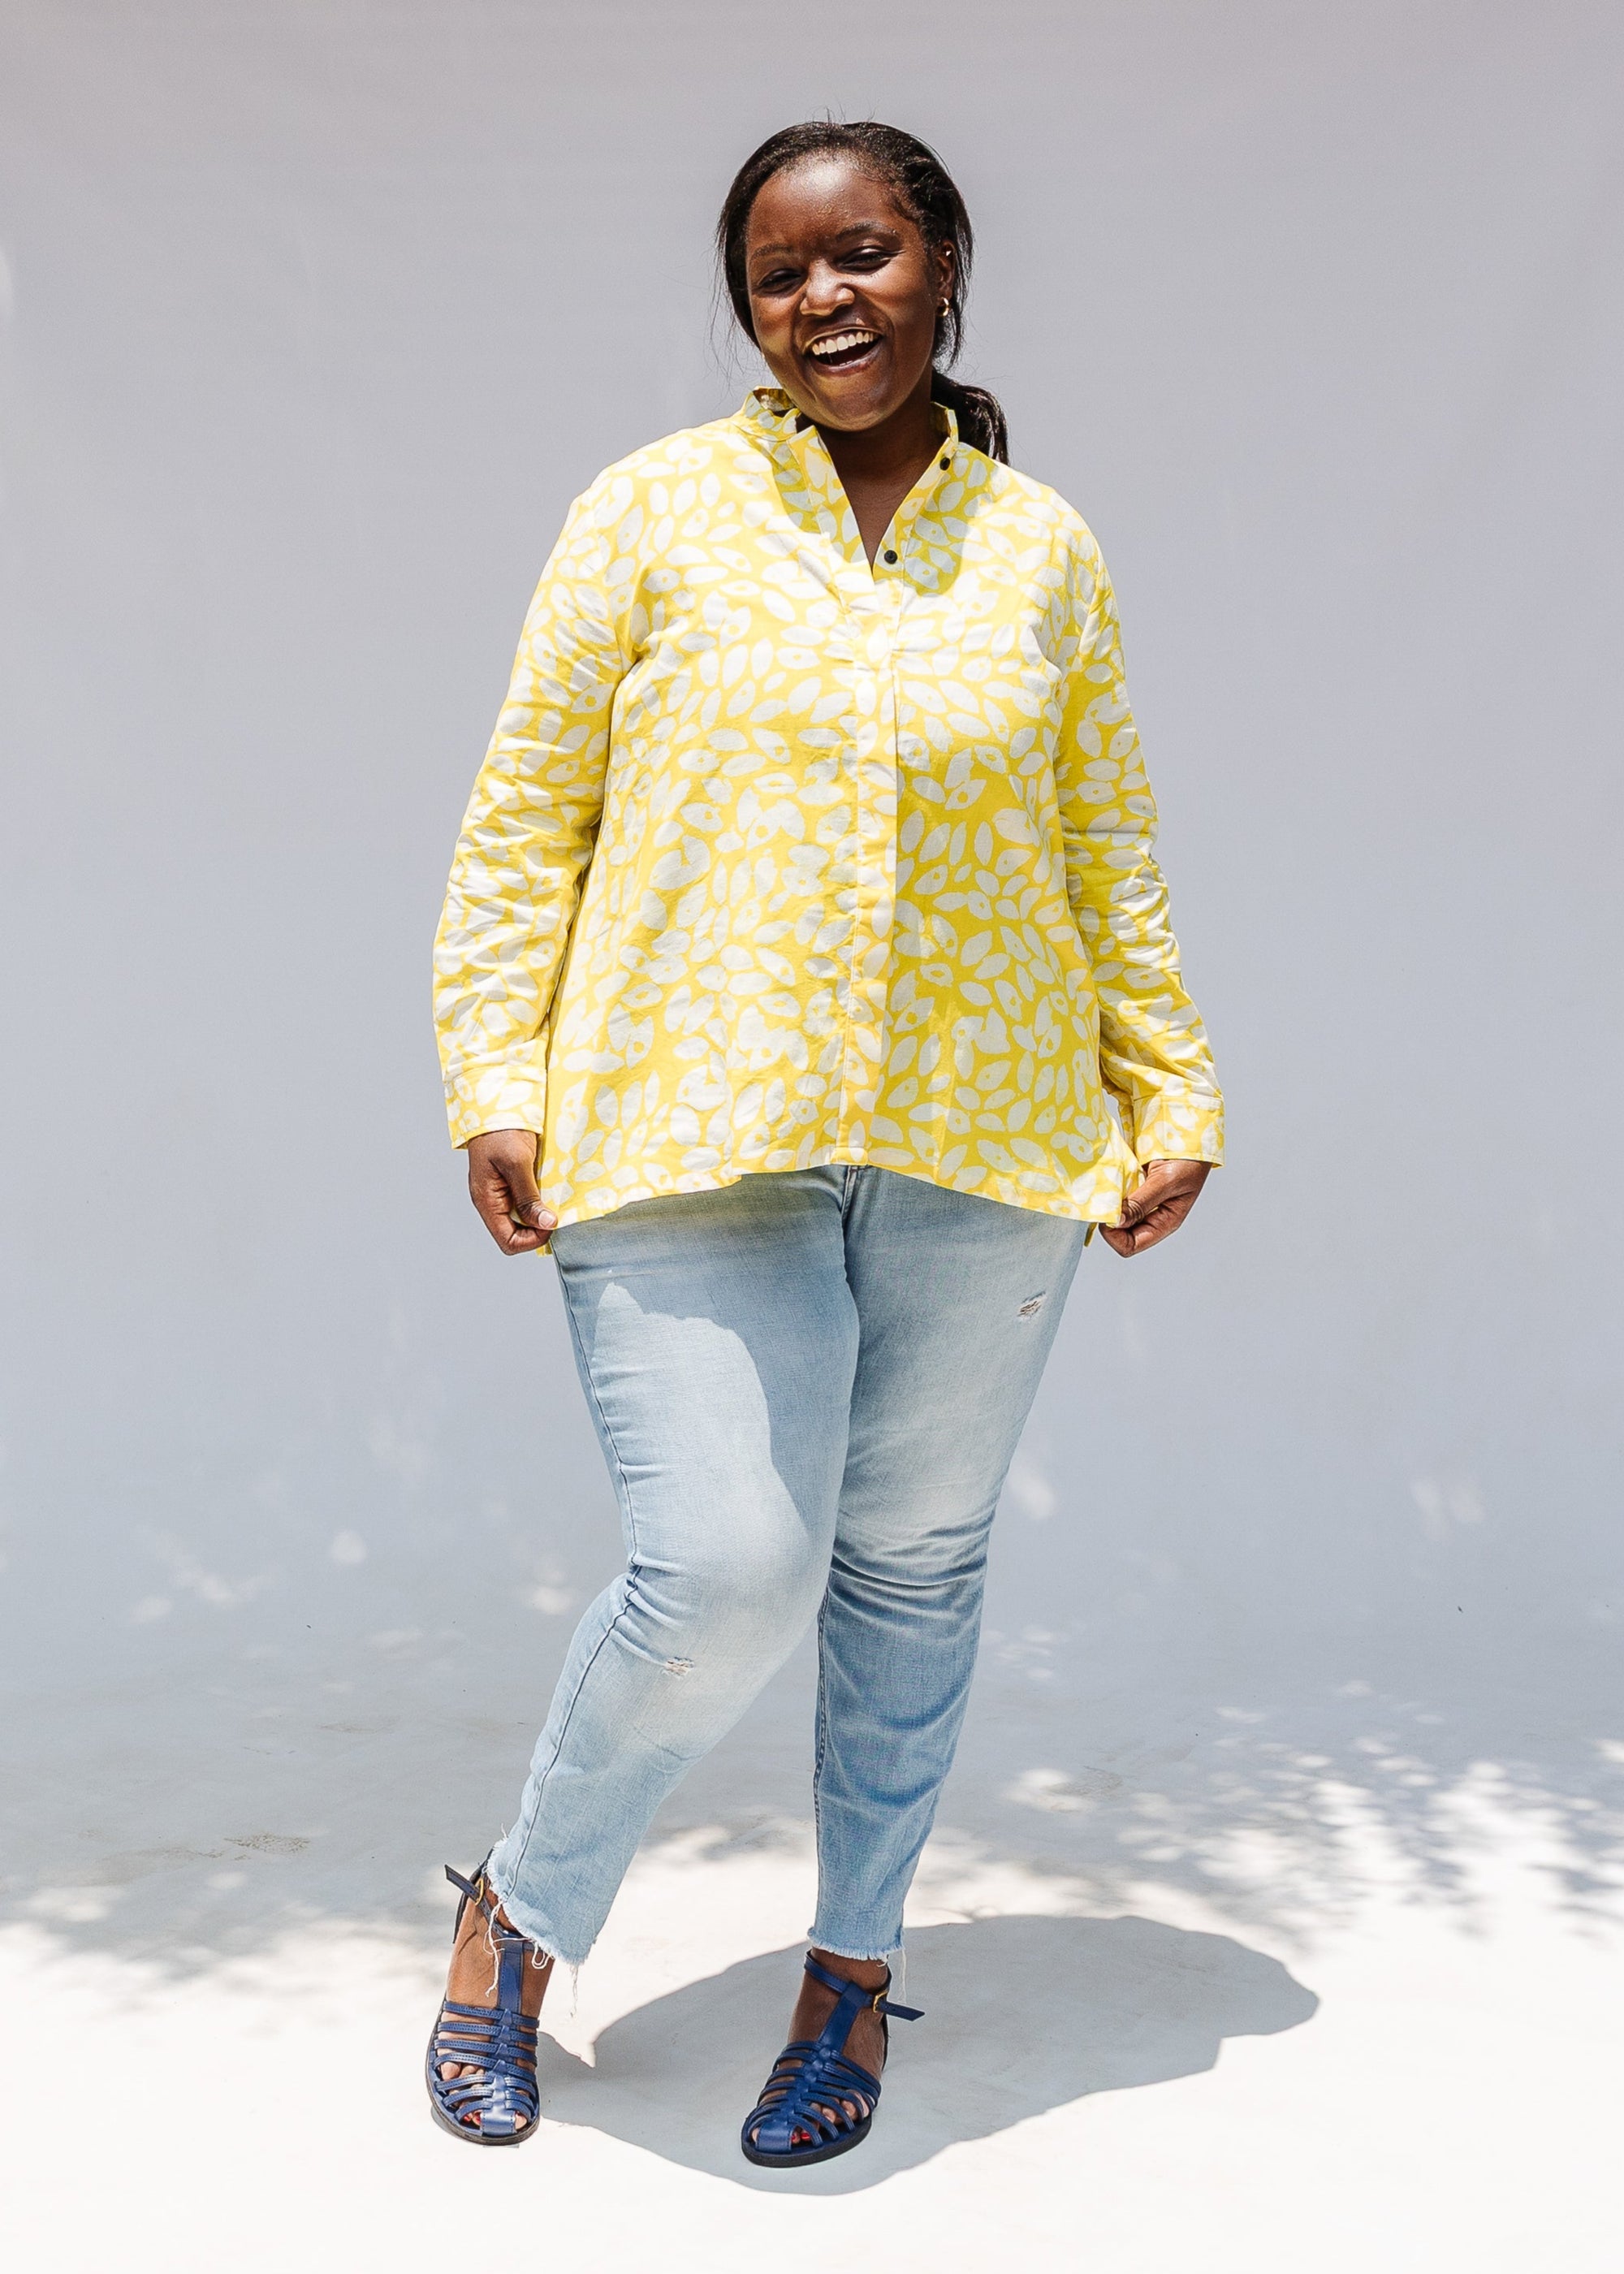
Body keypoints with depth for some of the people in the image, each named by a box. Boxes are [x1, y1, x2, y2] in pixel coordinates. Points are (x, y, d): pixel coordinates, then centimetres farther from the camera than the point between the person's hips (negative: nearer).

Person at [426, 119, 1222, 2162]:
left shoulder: (1045, 550, 11)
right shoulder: (658, 509, 3)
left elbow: (1111, 858, 16)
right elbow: (522, 818, 3)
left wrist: (1176, 1097, 12)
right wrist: (496, 1082, -5)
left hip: (987, 1147, 3)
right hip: (690, 1136, -3)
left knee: (915, 1561, 10)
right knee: (724, 1570, -12)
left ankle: (854, 1960, 30)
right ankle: (520, 1909, 16)